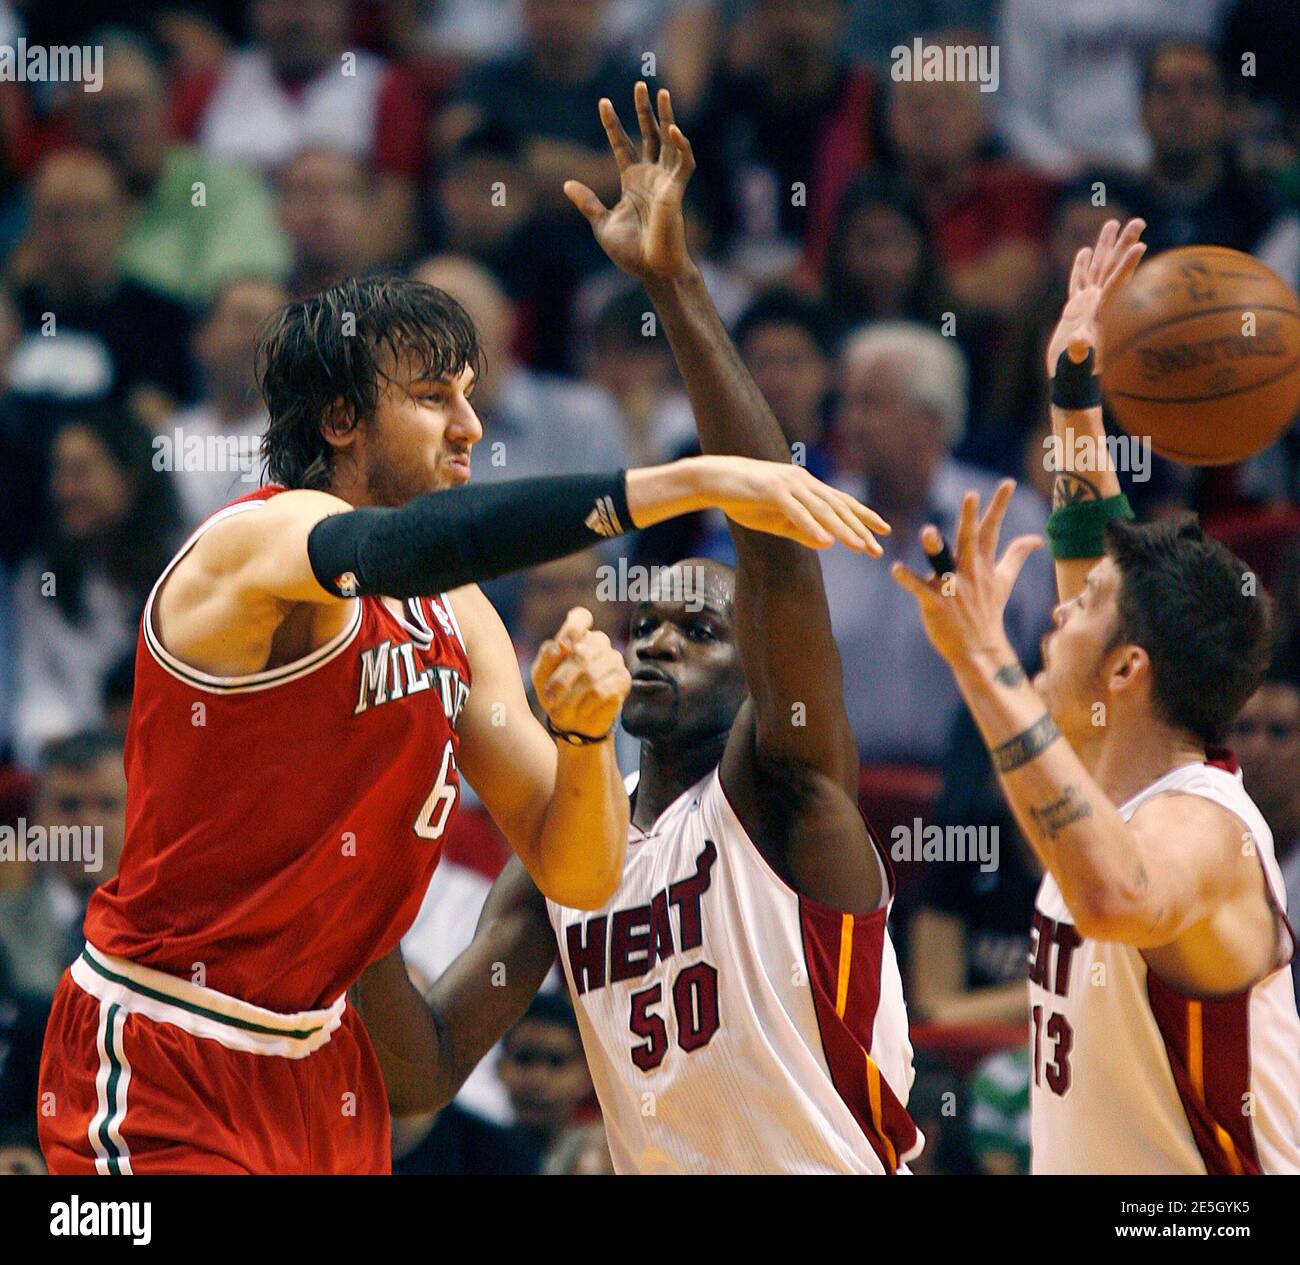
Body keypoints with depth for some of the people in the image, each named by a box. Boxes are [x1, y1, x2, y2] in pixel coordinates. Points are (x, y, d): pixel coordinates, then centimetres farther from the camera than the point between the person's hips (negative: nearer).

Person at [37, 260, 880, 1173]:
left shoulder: (457, 615, 8)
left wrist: (584, 731, -16)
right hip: (162, 1065, -8)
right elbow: (394, 548, -41)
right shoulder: (265, 540, -16)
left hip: (320, 1061, 8)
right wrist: (687, 483, -47)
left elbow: (579, 876, 6)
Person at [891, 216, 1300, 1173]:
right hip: (1095, 1166, 8)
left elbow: (1120, 897, -44)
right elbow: (1098, 562, 21)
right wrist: (1073, 391, 25)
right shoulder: (1121, 787, 6)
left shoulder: (1200, 827, -19)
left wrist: (986, 662, -41)